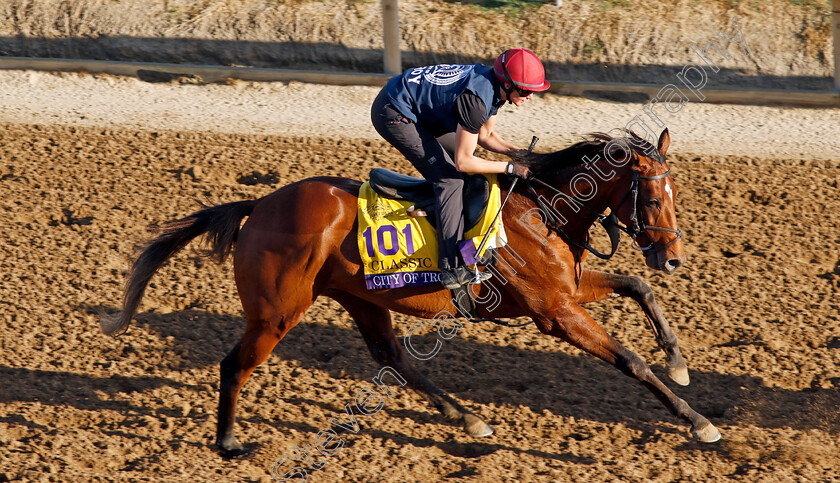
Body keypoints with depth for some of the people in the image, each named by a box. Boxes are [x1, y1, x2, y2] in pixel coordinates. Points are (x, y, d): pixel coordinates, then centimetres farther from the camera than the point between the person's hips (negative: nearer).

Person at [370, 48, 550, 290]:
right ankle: (452, 268, -17)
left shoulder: (494, 86, -1)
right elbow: (463, 162, -23)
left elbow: (486, 135, 14)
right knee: (450, 180, -13)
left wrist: (516, 152, -2)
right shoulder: (476, 99, -29)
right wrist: (510, 167, -17)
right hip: (394, 115, -10)